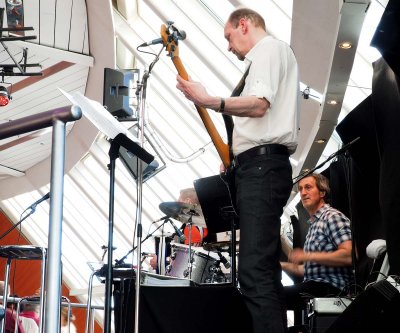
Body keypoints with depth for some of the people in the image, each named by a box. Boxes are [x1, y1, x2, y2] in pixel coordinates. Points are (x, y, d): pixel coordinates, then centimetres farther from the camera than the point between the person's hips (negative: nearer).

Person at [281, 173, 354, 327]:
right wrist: (280, 265, 17)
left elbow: (349, 255, -20)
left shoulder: (332, 216, -5)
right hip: (314, 285, 10)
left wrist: (308, 256, -18)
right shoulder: (313, 224, 24)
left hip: (329, 286, -10)